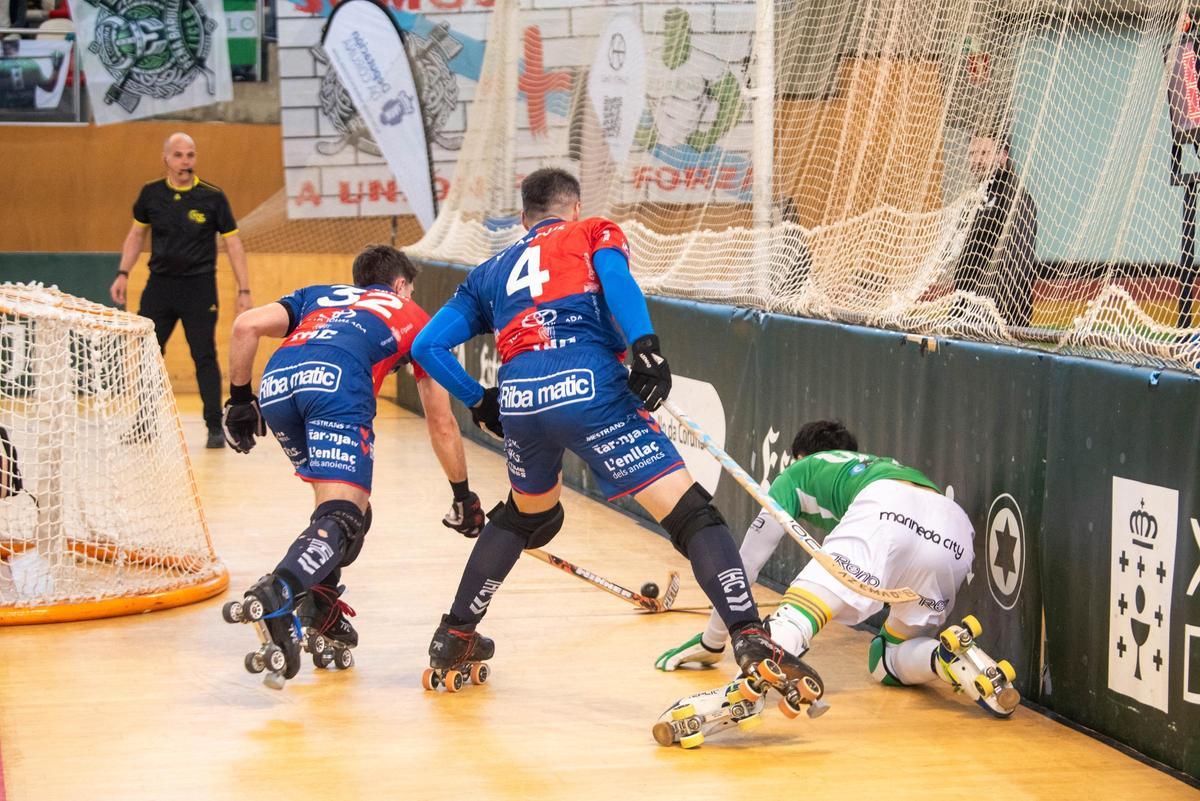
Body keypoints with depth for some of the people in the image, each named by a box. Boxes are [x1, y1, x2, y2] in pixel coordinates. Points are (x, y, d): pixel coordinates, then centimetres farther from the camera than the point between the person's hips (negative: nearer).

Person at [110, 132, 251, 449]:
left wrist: (244, 290, -6)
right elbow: (136, 235, 17)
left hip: (199, 287, -3)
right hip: (159, 285, 3)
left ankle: (215, 427, 3)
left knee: (205, 357, -4)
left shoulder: (212, 197, -6)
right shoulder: (151, 194, 2)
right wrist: (123, 274, 9)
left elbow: (233, 244, -2)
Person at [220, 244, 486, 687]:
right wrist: (462, 495, 41)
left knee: (335, 497, 24)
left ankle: (320, 609, 11)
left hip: (276, 384, 5)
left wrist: (240, 400, 28)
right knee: (344, 513, -14)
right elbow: (441, 424, 34)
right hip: (337, 384, -4)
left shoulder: (318, 296, 39)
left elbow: (247, 325, 20)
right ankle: (276, 594, -40)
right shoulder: (415, 318, 34)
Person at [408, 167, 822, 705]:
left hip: (519, 399, 5)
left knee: (527, 513, 32)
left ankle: (453, 640, 38)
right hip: (588, 389, -5)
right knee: (690, 513, -6)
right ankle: (752, 644, -23)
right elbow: (614, 276, -1)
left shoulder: (490, 273, 34)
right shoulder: (594, 234, 24)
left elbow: (427, 345, 25)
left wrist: (478, 401, 31)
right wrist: (646, 347, -13)